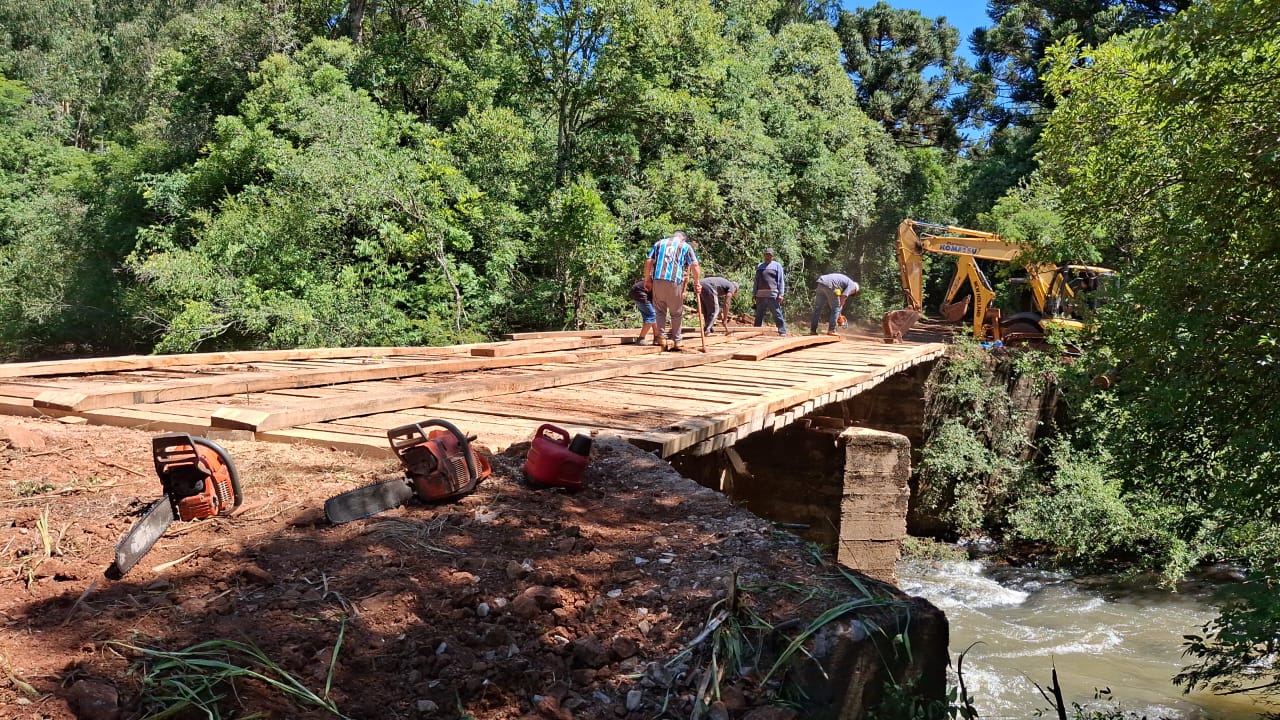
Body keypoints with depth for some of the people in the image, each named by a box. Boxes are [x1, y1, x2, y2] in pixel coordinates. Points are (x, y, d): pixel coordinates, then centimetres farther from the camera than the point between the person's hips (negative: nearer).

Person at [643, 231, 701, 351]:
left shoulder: (659, 243, 19)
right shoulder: (686, 246, 15)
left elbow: (648, 262, 8)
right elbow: (695, 265, 2)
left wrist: (647, 280, 12)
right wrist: (697, 282, 8)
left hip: (658, 280, 2)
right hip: (675, 282, -1)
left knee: (660, 310, 15)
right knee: (676, 313, 10)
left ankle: (661, 337, 3)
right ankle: (676, 341, 13)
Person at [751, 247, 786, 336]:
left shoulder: (777, 265, 7)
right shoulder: (759, 266, 19)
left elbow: (781, 281, 1)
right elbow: (756, 281, 22)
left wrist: (781, 294, -8)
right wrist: (754, 294, 14)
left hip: (773, 295, -4)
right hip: (760, 295, 4)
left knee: (777, 315, -5)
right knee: (759, 315, 9)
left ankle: (782, 332, -3)